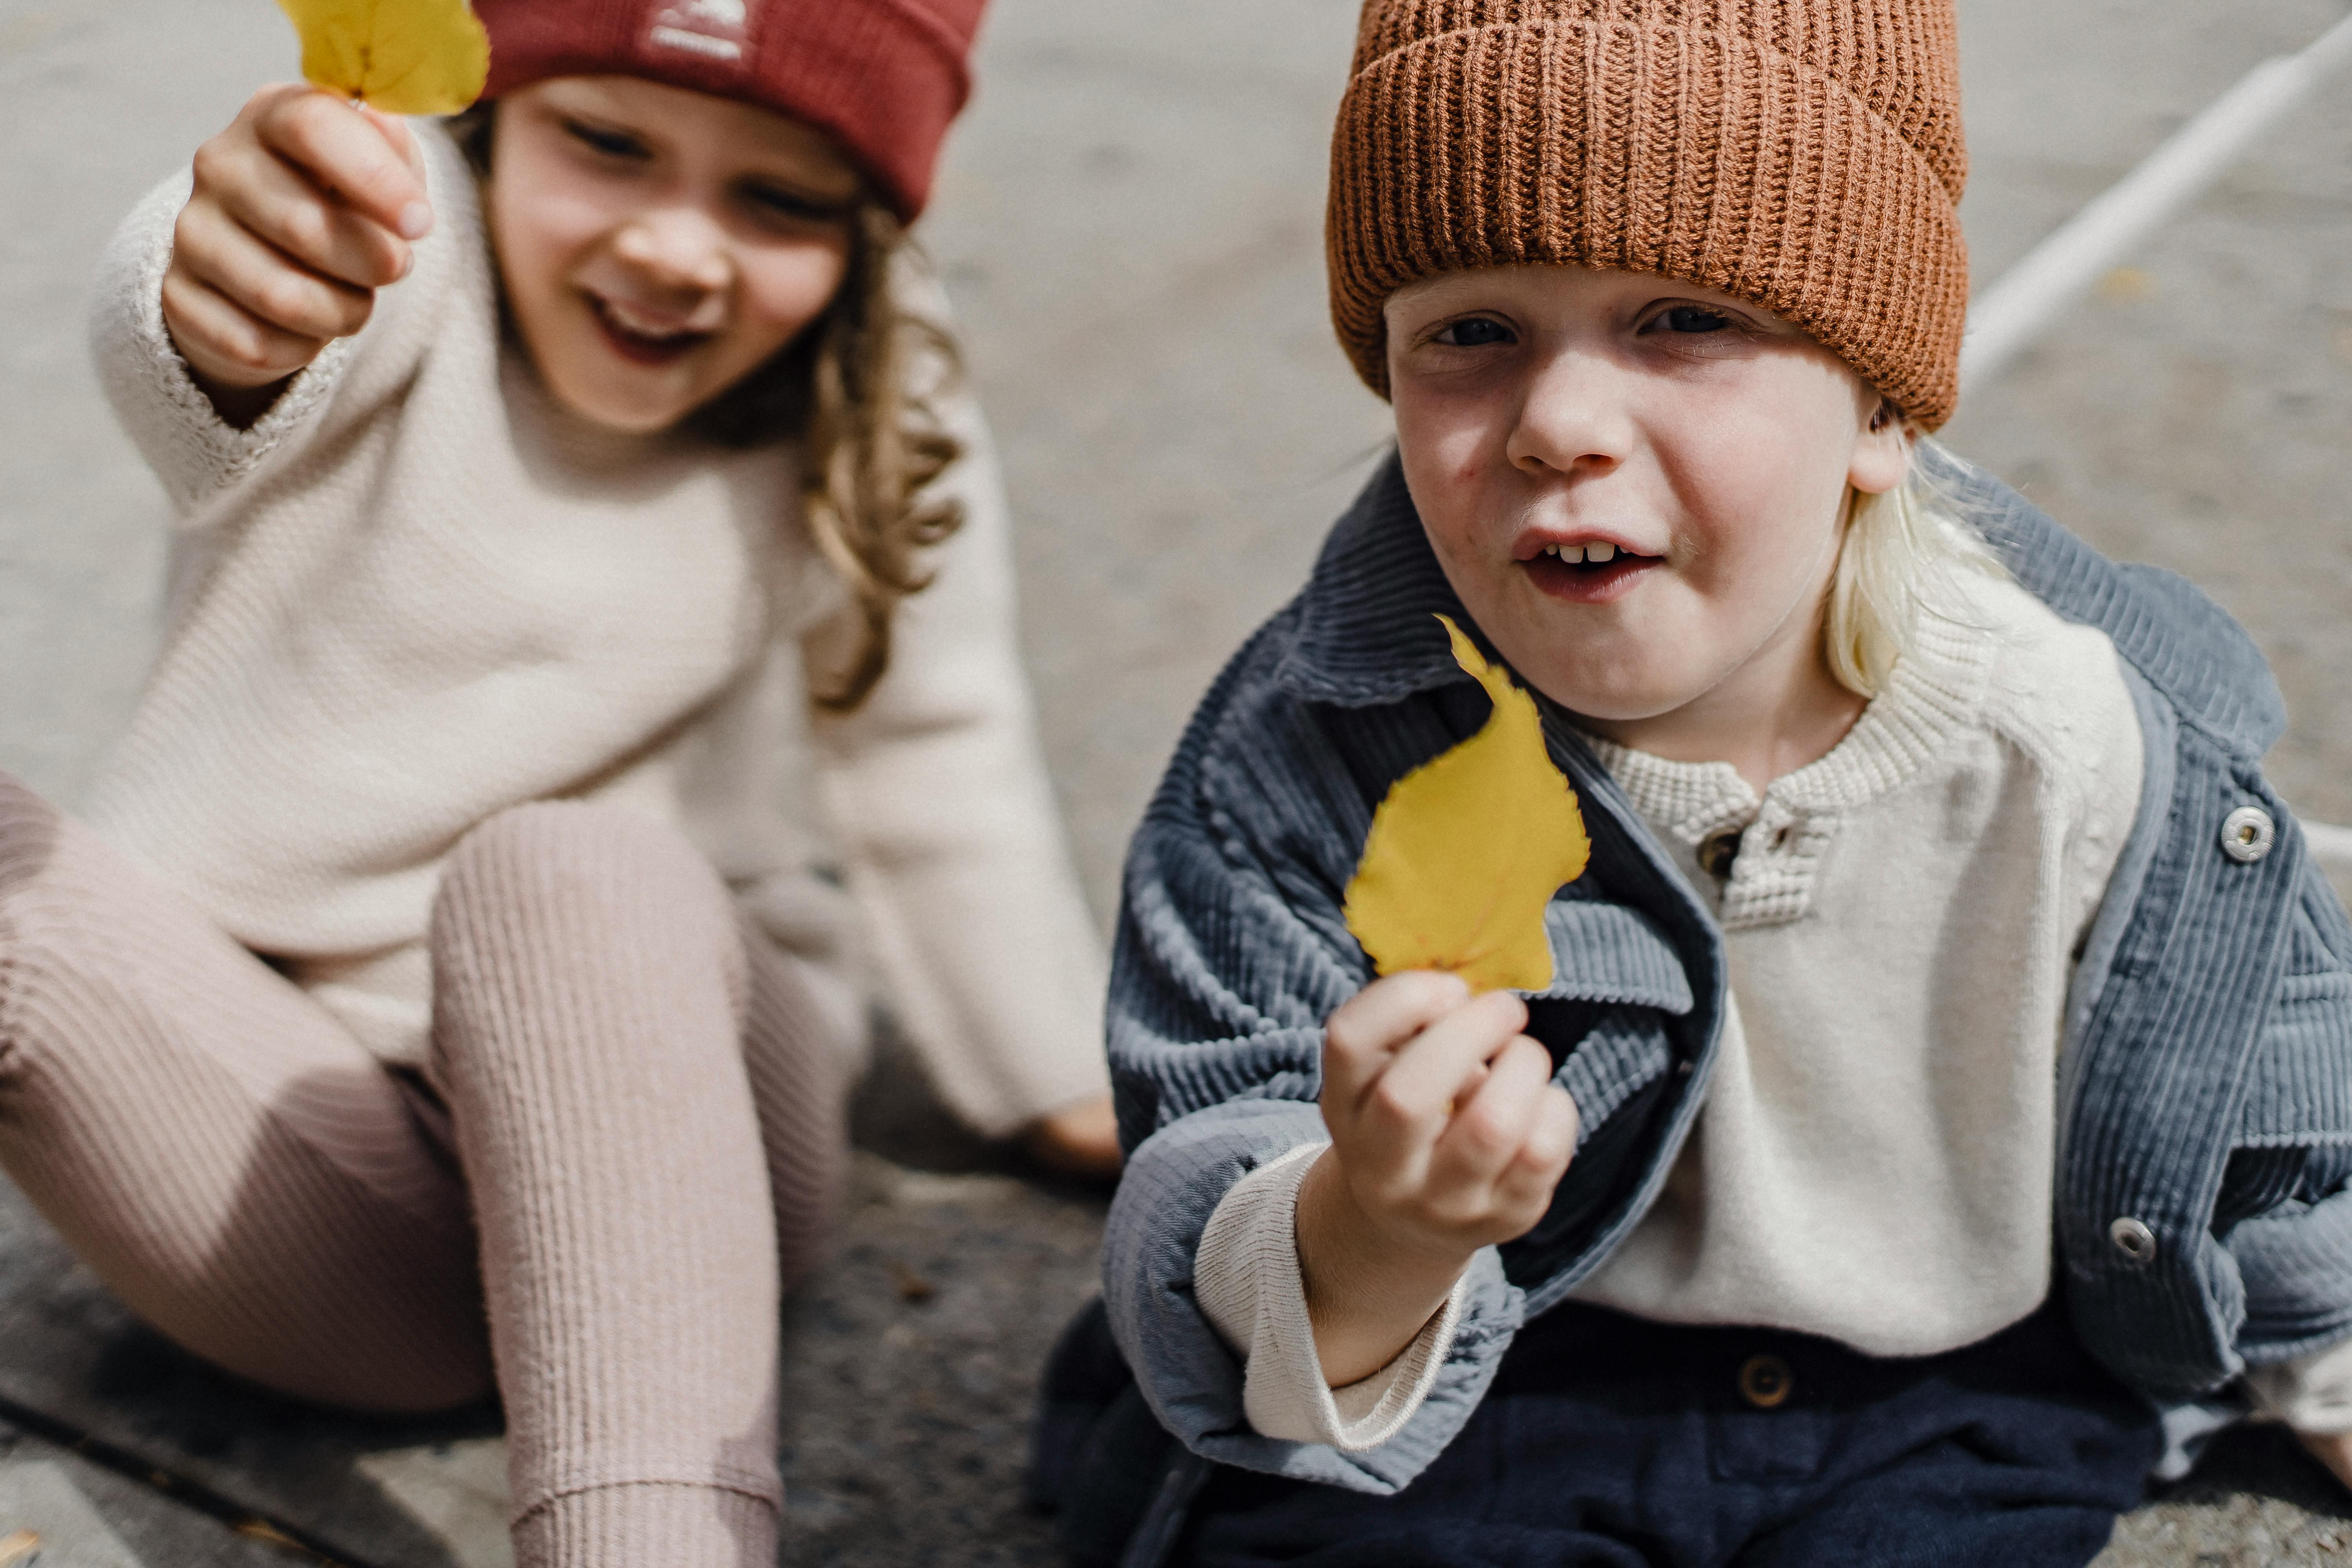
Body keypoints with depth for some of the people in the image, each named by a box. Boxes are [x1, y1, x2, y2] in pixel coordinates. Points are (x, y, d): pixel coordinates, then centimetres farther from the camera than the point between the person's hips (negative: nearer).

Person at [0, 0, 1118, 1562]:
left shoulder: (875, 412, 1)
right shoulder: (389, 238, -9)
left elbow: (940, 760, 13)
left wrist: (1081, 1083, 17)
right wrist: (219, 313, -57)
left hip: (668, 1119, 1)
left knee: (570, 872, -35)